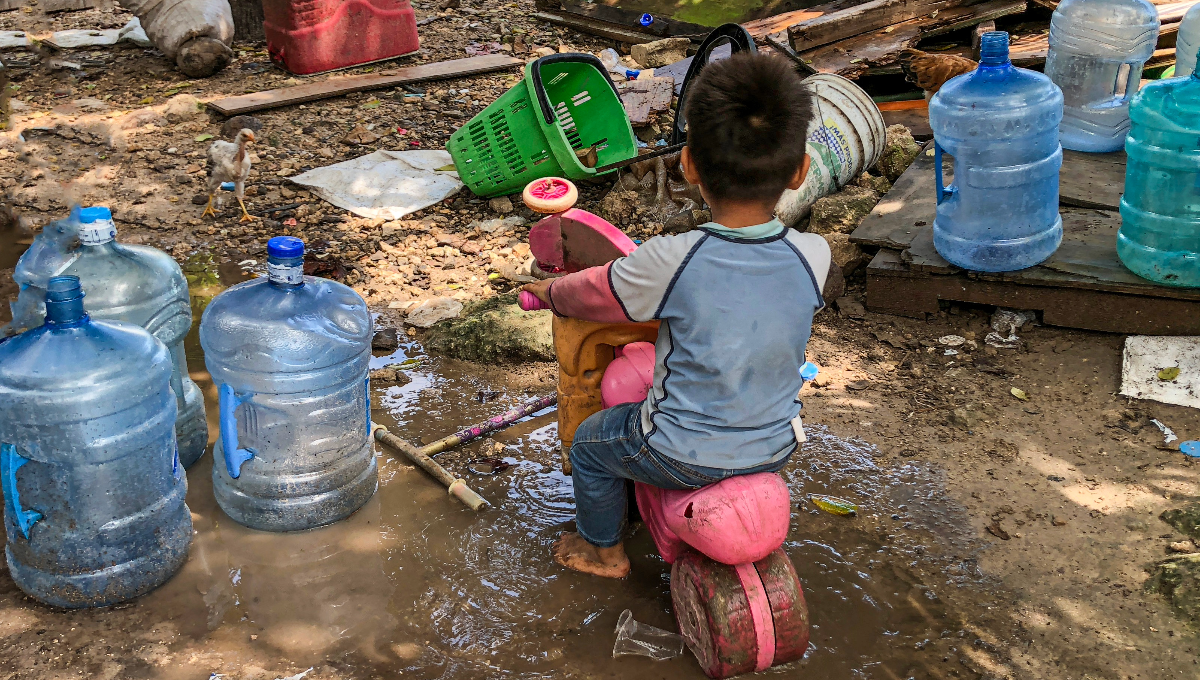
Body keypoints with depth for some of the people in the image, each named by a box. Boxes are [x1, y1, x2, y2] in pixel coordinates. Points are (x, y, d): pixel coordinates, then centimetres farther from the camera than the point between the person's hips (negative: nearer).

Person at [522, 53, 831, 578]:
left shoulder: (671, 262, -27)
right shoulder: (813, 257, -17)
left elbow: (594, 294, -8)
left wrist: (552, 291, 13)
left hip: (685, 457, -4)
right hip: (775, 448, 4)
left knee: (591, 443, 25)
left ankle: (601, 548, 45)